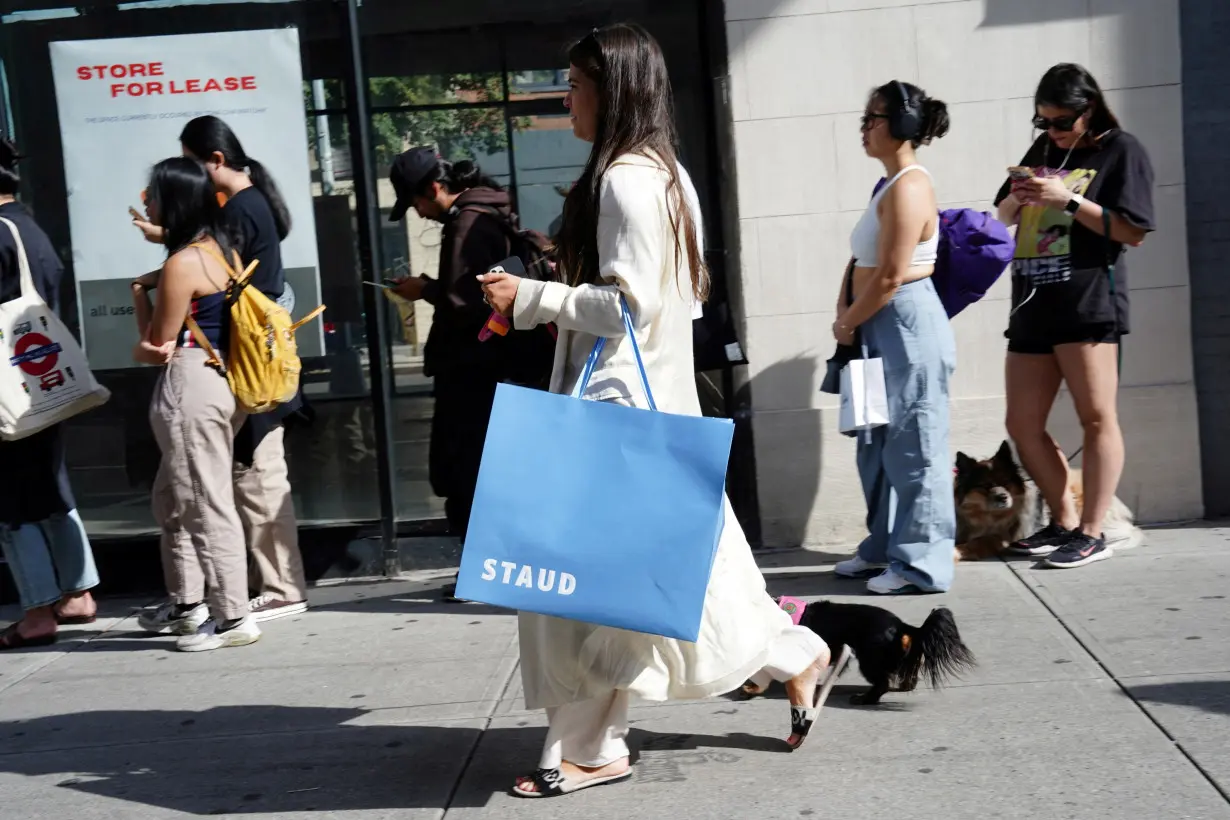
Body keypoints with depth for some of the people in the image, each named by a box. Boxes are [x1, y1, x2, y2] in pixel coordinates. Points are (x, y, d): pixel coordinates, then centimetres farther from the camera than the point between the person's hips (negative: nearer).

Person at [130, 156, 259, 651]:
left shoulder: (182, 263, -15)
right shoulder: (218, 249, 12)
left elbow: (157, 346, -8)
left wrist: (139, 294, 6)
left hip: (191, 388, -10)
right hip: (217, 383, 10)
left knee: (206, 506, -3)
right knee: (173, 500, 19)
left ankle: (233, 618, 3)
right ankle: (187, 605, 28)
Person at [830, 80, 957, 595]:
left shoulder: (909, 188, -15)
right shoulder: (889, 185, 16)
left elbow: (890, 277, -20)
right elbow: (862, 260, 18)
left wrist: (847, 324, -8)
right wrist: (844, 308, 2)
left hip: (909, 326, -11)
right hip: (883, 328, 11)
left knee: (913, 446, -4)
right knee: (879, 444, 16)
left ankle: (921, 564, 4)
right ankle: (884, 548, 27)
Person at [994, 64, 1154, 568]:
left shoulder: (1120, 151, 1)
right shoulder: (1042, 150, 19)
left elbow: (1134, 232, -6)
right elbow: (1004, 218, 24)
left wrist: (1069, 199, -13)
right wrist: (1017, 199, 1)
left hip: (1088, 303, -7)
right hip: (1032, 307, 7)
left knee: (1096, 417, -5)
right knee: (1023, 425, 6)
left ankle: (1092, 534, 0)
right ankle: (1064, 523, 18)